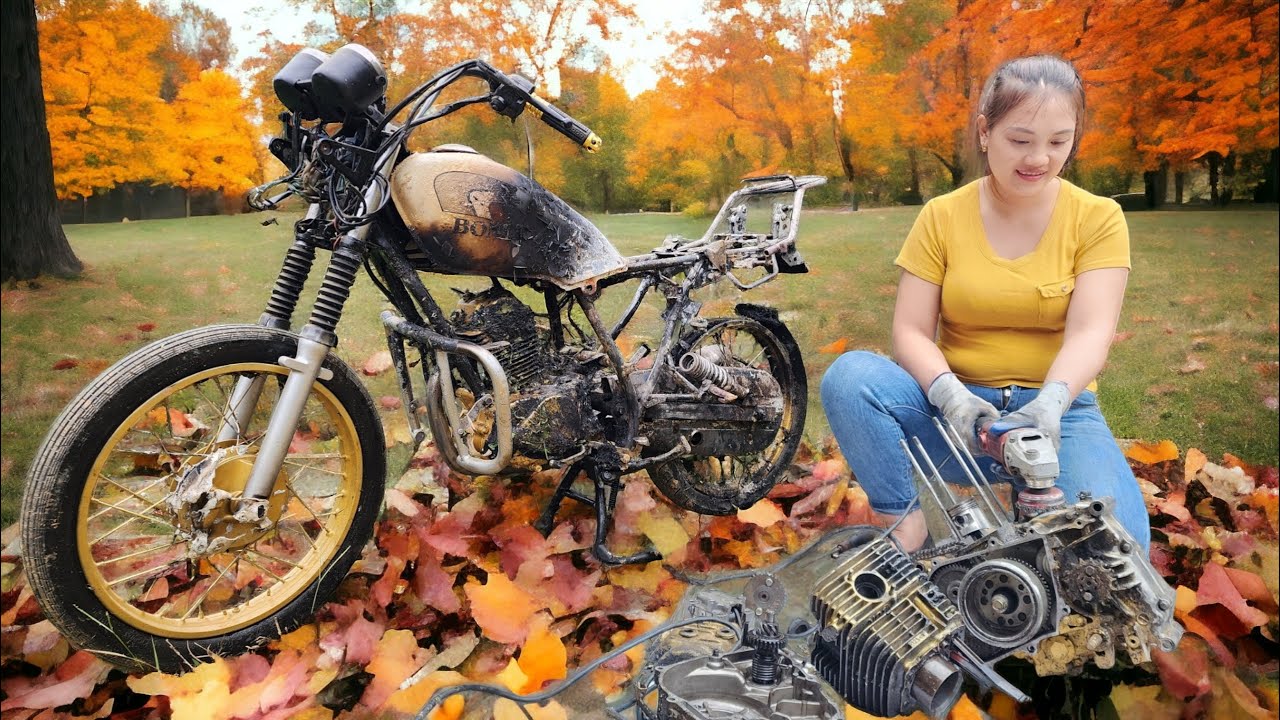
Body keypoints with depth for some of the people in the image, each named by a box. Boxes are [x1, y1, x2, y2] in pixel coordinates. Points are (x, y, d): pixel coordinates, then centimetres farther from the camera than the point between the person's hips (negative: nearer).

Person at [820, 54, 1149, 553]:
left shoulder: (1098, 219, 2)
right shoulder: (942, 217, 2)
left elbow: (1090, 332, -11)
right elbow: (910, 332, -4)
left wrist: (1051, 401, -32)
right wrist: (948, 393, -25)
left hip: (1057, 412, 0)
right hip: (957, 409, 1)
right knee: (849, 374, -28)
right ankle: (908, 526, -22)